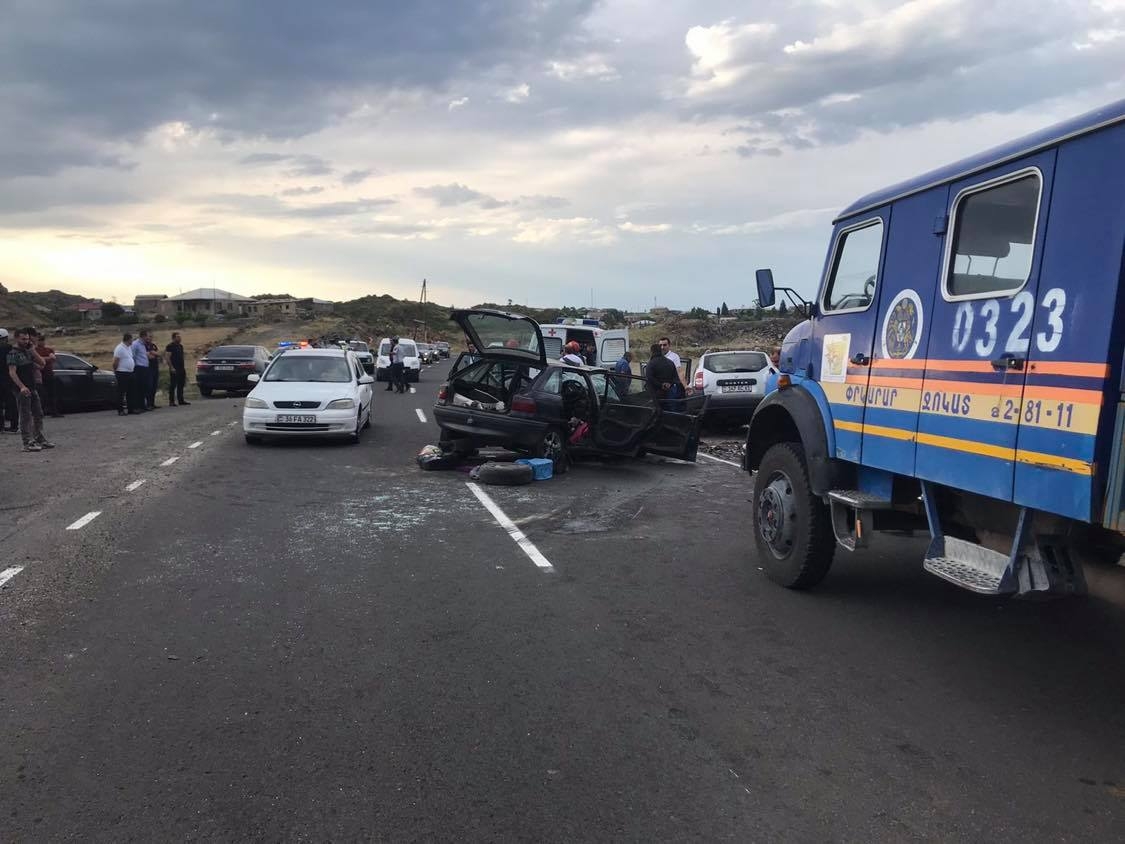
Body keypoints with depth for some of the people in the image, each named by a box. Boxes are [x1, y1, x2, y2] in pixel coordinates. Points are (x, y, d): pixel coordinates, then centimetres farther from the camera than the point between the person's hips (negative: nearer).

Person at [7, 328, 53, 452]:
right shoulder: (13, 353, -8)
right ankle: (28, 443, -3)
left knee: (38, 415, 13)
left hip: (32, 388, 8)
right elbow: (12, 372, -17)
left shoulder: (27, 351, 15)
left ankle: (39, 439, 23)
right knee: (26, 417, -6)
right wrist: (22, 386, -28)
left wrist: (32, 349, 3)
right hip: (22, 390, -8)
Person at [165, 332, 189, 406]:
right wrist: (171, 367, -20)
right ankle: (171, 402, -4)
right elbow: (167, 357, -14)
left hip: (181, 369, 8)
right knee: (173, 386, -6)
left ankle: (181, 400, 15)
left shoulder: (180, 346, 17)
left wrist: (184, 367, 17)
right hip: (174, 369, -8)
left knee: (181, 386, 10)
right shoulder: (170, 346, -7)